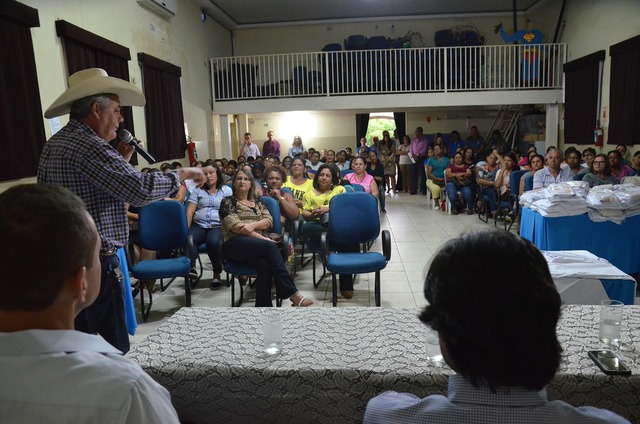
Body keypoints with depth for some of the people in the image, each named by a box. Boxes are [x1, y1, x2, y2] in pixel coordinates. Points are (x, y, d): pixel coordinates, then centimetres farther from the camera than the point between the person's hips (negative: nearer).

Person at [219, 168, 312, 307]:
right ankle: (292, 293, -38)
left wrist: (253, 224, -12)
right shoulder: (228, 201, 10)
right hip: (236, 244, -4)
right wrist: (261, 237, -14)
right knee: (270, 246, -33)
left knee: (264, 263, -34)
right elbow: (236, 226, -5)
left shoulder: (257, 201, 24)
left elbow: (269, 221, 10)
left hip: (259, 245, 4)